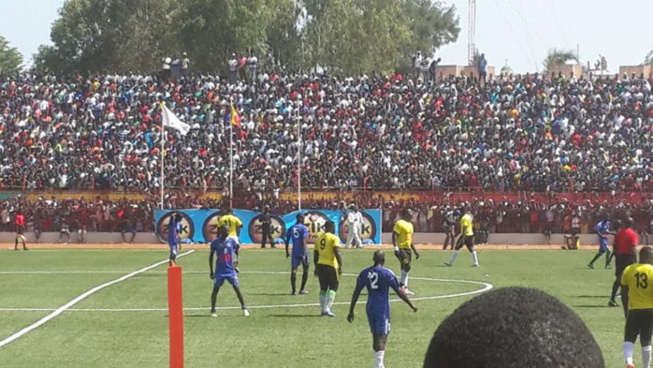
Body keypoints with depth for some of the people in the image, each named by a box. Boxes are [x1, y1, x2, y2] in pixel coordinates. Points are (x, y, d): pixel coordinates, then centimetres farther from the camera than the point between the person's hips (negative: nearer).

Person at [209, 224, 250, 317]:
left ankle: (244, 308, 7)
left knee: (237, 288, -2)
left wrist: (236, 262, 6)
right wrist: (211, 271, 4)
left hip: (231, 269, 1)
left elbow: (236, 251, 15)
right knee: (215, 289, 1)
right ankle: (213, 310, 11)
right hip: (220, 270, -1)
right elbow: (211, 256, 4)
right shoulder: (215, 242, -5)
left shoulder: (232, 241, -1)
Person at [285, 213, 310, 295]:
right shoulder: (304, 228, -8)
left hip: (295, 252, 3)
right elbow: (304, 241, -16)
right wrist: (304, 254, -19)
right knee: (305, 270, 12)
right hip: (302, 252, -3)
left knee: (293, 270, 1)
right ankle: (302, 289, 13)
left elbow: (287, 241, 8)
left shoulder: (291, 228, 7)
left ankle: (294, 290, -8)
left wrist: (287, 252, 18)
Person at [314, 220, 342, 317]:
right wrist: (340, 265, -15)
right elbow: (337, 252, -18)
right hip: (331, 266, -6)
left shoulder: (319, 238, 12)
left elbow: (315, 254, 17)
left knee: (323, 288, 15)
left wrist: (316, 267, 26)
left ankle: (323, 309, 15)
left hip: (320, 265, 6)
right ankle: (327, 308, -10)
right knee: (333, 287, 2)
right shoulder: (334, 238, -7)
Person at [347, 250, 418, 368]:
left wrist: (351, 311, 11)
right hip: (382, 310, -5)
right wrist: (412, 305, 5)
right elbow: (399, 292, -5)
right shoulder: (387, 273, -9)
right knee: (381, 337, -6)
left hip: (370, 309, 5)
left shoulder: (364, 273, 3)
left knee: (375, 336, 17)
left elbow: (356, 293, 5)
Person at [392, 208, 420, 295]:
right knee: (407, 266, -17)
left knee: (405, 268, 9)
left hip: (408, 249, 9)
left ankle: (405, 288, 11)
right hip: (401, 248, -9)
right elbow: (394, 236, -17)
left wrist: (415, 251, 23)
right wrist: (396, 248, -25)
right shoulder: (400, 223, -12)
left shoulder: (410, 224, 16)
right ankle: (402, 285, -7)